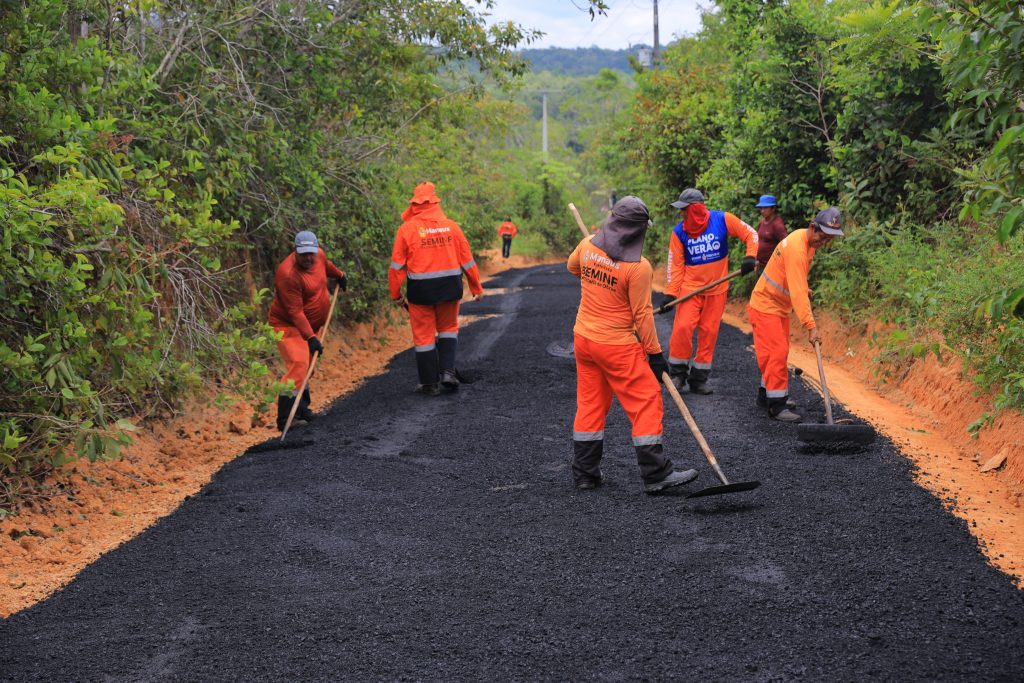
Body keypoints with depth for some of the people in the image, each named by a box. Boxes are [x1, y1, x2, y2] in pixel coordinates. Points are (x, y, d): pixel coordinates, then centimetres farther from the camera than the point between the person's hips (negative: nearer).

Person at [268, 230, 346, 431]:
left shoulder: (319, 255, -3)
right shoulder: (288, 274, -29)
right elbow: (295, 312, -29)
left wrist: (339, 275, 42)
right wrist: (310, 337, -33)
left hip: (310, 325, 9)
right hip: (288, 325, -9)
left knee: (306, 366, 16)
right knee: (298, 364, -23)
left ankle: (301, 409, 30)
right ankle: (286, 418, -27)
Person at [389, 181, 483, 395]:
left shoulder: (407, 229, -7)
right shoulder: (451, 226, 1)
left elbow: (397, 265, -6)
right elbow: (467, 260, 6)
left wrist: (396, 294, 3)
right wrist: (476, 288, 15)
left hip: (421, 290, -2)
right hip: (449, 288, 3)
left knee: (424, 335, 8)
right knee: (448, 329, 21)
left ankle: (430, 383, 13)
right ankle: (447, 371, 7)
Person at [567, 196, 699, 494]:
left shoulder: (588, 245, -3)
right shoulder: (638, 267, -20)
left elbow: (573, 266, 20)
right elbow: (642, 315, -14)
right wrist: (655, 353, -4)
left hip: (583, 336, 7)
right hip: (617, 346, -7)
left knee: (590, 403, 16)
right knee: (646, 402, 3)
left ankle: (585, 473, 21)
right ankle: (656, 475, 4)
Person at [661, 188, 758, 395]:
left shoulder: (722, 220, -8)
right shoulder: (679, 231, -6)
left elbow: (750, 234, -2)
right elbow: (675, 264, -4)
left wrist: (750, 257, -17)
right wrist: (671, 293, -10)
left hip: (717, 289, 1)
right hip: (690, 288, -1)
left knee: (709, 332, 4)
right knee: (682, 327, -14)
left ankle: (698, 379, 14)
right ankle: (678, 374, 4)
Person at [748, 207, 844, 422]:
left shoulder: (808, 241, 2)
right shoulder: (797, 248, -29)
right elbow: (797, 292, -35)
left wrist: (805, 290, 4)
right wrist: (811, 327, -38)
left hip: (780, 307, 10)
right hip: (765, 305, -10)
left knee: (780, 352, 16)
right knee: (777, 352, -13)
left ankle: (765, 395, 29)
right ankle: (776, 406, -12)